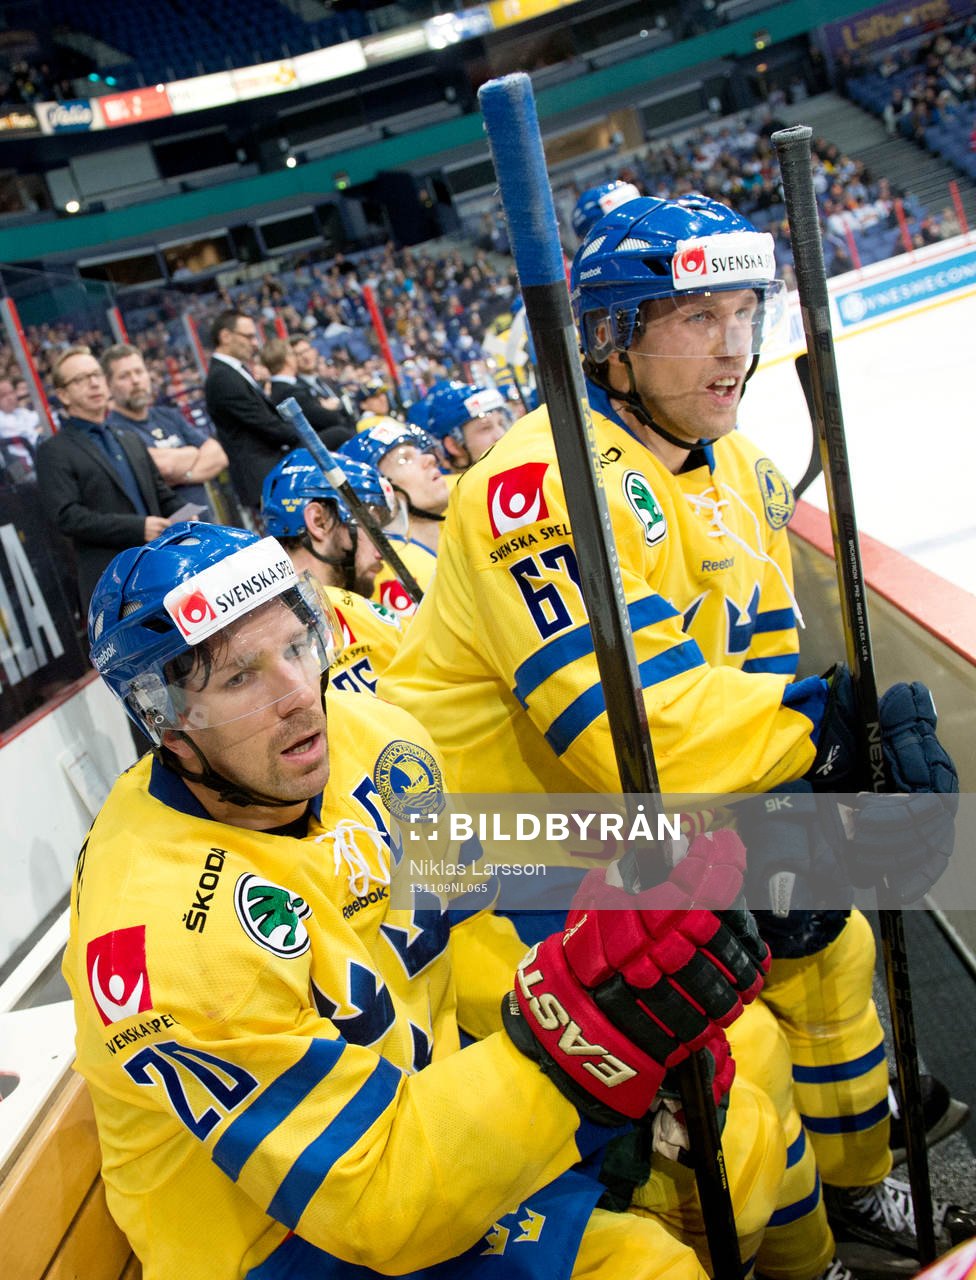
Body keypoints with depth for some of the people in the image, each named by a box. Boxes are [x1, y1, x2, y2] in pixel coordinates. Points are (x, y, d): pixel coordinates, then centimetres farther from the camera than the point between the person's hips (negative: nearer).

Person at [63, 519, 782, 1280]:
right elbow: (372, 1202, -27)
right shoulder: (162, 929, -30)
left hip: (421, 1091, 7)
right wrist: (587, 1041, -40)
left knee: (742, 1132, 2)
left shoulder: (376, 740, -10)